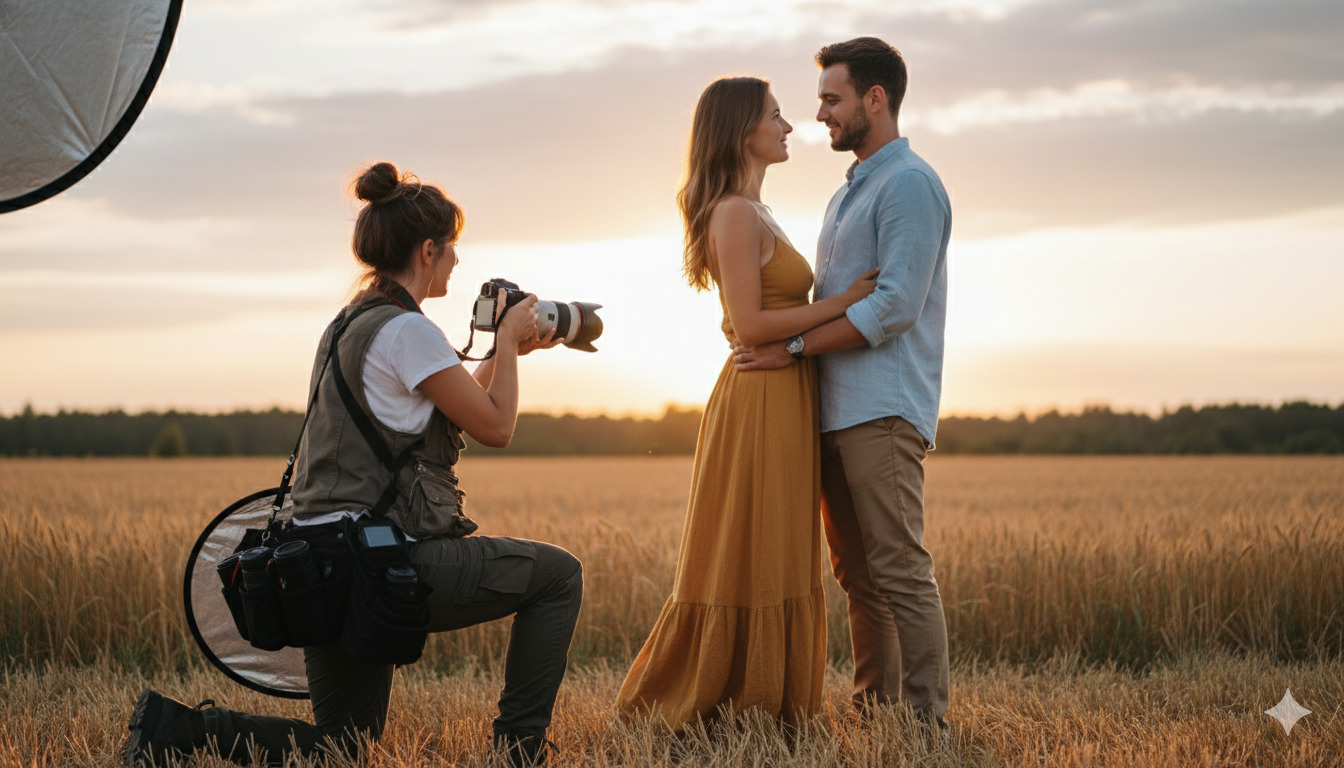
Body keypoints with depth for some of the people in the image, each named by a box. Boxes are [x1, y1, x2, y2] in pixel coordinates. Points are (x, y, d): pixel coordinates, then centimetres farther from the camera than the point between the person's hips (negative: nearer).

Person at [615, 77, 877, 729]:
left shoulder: (755, 214, 17)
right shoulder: (736, 213, -14)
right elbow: (750, 325, -19)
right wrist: (843, 302, -14)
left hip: (780, 403, 10)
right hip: (761, 402, -10)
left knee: (771, 567, 12)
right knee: (748, 566, -4)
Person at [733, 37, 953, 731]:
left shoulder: (910, 184, -7)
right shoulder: (847, 193, 23)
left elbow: (896, 305, -17)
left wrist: (794, 346, -16)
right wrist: (769, 331, 10)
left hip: (883, 410, -9)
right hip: (838, 410, 10)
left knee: (899, 569, -10)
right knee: (856, 571, 10)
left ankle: (924, 721, -7)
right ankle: (872, 708, 15)